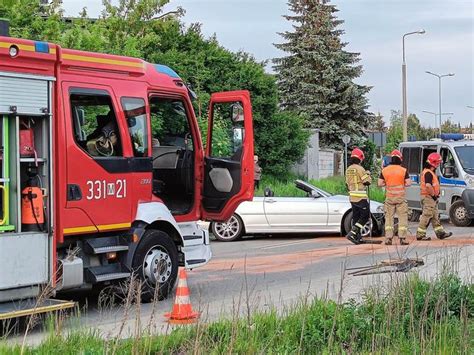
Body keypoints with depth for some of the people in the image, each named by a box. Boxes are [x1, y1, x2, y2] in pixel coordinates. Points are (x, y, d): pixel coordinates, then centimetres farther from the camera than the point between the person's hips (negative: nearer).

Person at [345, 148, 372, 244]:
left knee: (356, 217, 12)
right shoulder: (360, 169, -14)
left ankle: (358, 237, 13)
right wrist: (368, 174, 5)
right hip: (361, 197, -8)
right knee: (365, 216, -1)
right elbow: (367, 182, -13)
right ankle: (352, 233, -13)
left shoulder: (348, 170, 11)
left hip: (352, 197, 8)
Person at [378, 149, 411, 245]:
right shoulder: (403, 170, -6)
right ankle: (402, 238, -3)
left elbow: (380, 183, -2)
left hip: (389, 198, 2)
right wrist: (402, 184, 10)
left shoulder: (384, 170, -1)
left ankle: (388, 238, 4)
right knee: (403, 217, 3)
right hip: (401, 197, -2)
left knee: (389, 217, 8)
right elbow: (408, 183, -8)